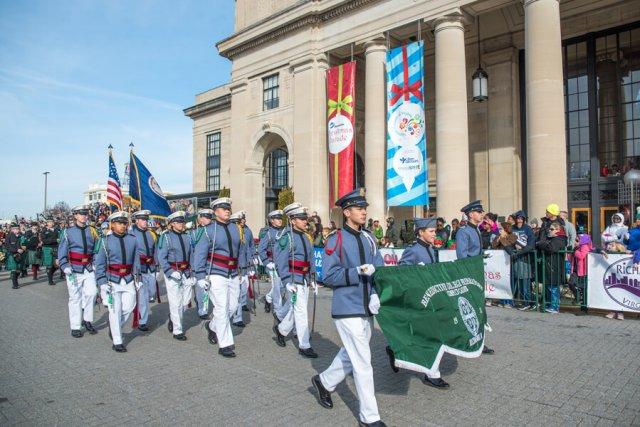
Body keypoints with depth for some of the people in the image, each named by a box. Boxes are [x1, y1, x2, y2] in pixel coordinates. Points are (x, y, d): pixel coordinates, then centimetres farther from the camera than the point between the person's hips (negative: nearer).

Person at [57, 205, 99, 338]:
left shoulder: (92, 231, 9)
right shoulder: (68, 232, 0)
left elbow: (97, 250, 14)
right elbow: (62, 251, -2)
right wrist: (65, 266, -13)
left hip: (89, 269, 3)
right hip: (74, 270, -2)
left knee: (92, 292, -10)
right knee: (75, 297, 2)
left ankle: (87, 320, 10)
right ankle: (75, 327, 13)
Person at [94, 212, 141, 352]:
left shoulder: (133, 239, 5)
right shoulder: (105, 241, -2)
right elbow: (100, 264, -2)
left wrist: (137, 278, 9)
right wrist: (102, 282, -8)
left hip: (129, 280, 3)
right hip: (113, 280, -3)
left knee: (128, 307, 5)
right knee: (115, 310, -1)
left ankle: (114, 326, 35)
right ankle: (117, 342, 10)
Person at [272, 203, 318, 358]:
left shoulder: (305, 236, 12)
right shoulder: (287, 237, -13)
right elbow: (281, 262, -16)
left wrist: (312, 279, 15)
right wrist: (288, 282, -20)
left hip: (305, 279, 8)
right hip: (294, 280, -8)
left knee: (296, 309, 18)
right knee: (301, 311, -3)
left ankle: (281, 329, 41)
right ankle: (304, 346, 6)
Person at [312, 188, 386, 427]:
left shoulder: (368, 238, 7)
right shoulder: (336, 240, -11)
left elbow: (379, 269, 5)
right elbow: (328, 276, -14)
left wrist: (375, 293, -11)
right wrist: (358, 272, -24)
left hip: (366, 309, 7)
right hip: (347, 310, -7)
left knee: (351, 355, 22)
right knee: (363, 362, -1)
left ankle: (324, 382, 46)